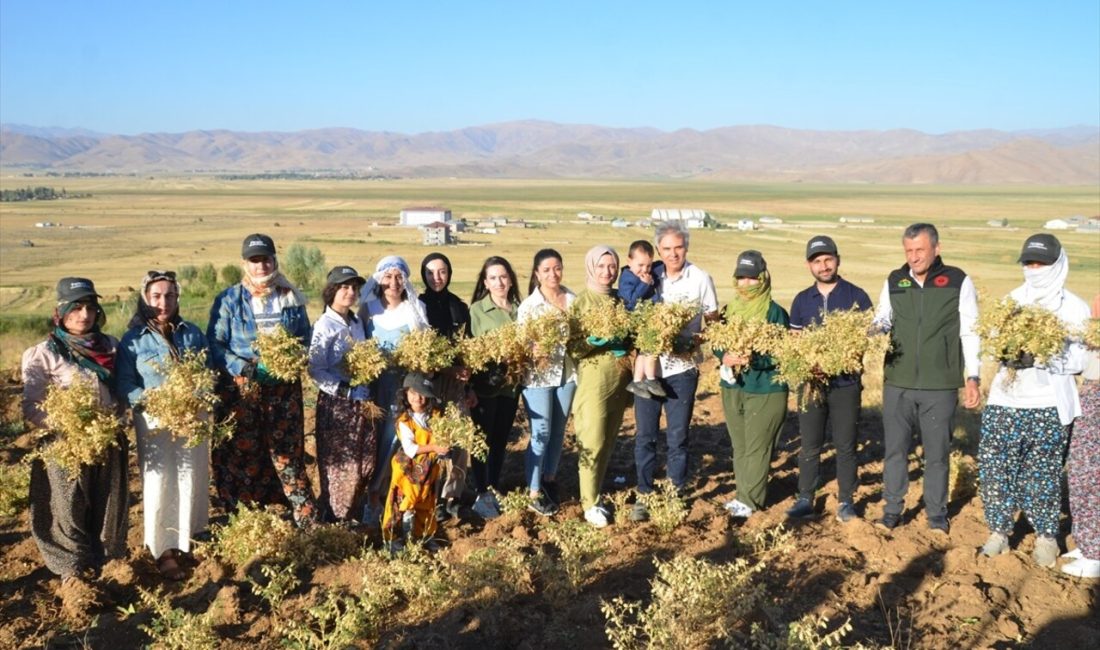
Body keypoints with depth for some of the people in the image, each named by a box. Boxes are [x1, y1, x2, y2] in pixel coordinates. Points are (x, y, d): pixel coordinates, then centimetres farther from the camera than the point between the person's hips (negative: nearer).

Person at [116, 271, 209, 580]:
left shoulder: (192, 333, 5)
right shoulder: (133, 339, -4)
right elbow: (124, 384, -6)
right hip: (154, 422, -3)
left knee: (193, 480, 11)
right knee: (159, 483, 0)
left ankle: (188, 537, 29)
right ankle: (163, 548, 10)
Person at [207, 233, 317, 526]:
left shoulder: (291, 298, 8)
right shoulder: (229, 300, 0)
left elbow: (305, 339, 14)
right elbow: (215, 344, -3)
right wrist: (248, 368, -17)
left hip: (284, 389, 2)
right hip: (241, 390, -1)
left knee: (288, 453, 5)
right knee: (242, 455, 2)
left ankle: (307, 519, 12)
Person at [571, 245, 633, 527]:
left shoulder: (621, 298, 9)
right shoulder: (581, 301, -5)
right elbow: (572, 346, -9)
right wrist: (593, 339, -25)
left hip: (621, 377, 5)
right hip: (594, 378, -5)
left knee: (609, 441, 13)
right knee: (592, 442, -3)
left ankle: (596, 492, 26)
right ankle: (590, 502, 7)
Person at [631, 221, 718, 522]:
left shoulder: (700, 279, -3)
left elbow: (714, 322, 2)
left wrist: (697, 341, -15)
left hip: (682, 368, -2)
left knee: (677, 436, 7)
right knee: (645, 435, 6)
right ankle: (643, 495, 17)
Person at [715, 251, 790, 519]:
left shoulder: (775, 313, -8)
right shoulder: (729, 310, 8)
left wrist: (753, 360, -26)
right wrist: (724, 357, -14)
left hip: (766, 390, -5)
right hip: (733, 387, 5)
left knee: (757, 448, -3)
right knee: (739, 446, 12)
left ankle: (750, 500, 7)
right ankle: (744, 494, 24)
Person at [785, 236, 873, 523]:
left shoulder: (856, 296, -1)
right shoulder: (801, 300, 9)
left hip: (846, 382, -2)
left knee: (845, 446, 5)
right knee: (809, 445, 7)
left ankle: (846, 501, 16)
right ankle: (805, 499, 16)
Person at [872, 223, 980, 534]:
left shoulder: (958, 281, -1)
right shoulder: (894, 281, 5)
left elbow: (970, 332, 0)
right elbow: (883, 319, 11)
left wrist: (972, 377, -4)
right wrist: (876, 328, -13)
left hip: (940, 386, -2)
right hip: (897, 383, 2)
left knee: (937, 453, 9)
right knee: (895, 450, 9)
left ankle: (937, 514, 23)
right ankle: (892, 511, 21)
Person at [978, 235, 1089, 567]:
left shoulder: (1074, 308, -2)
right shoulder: (1011, 300, 8)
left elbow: (1078, 360, -5)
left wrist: (1039, 358, -21)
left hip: (1048, 405, -3)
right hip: (1005, 400, 3)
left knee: (1042, 475, 6)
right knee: (995, 467, 2)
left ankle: (1046, 537, 23)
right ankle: (999, 531, 16)